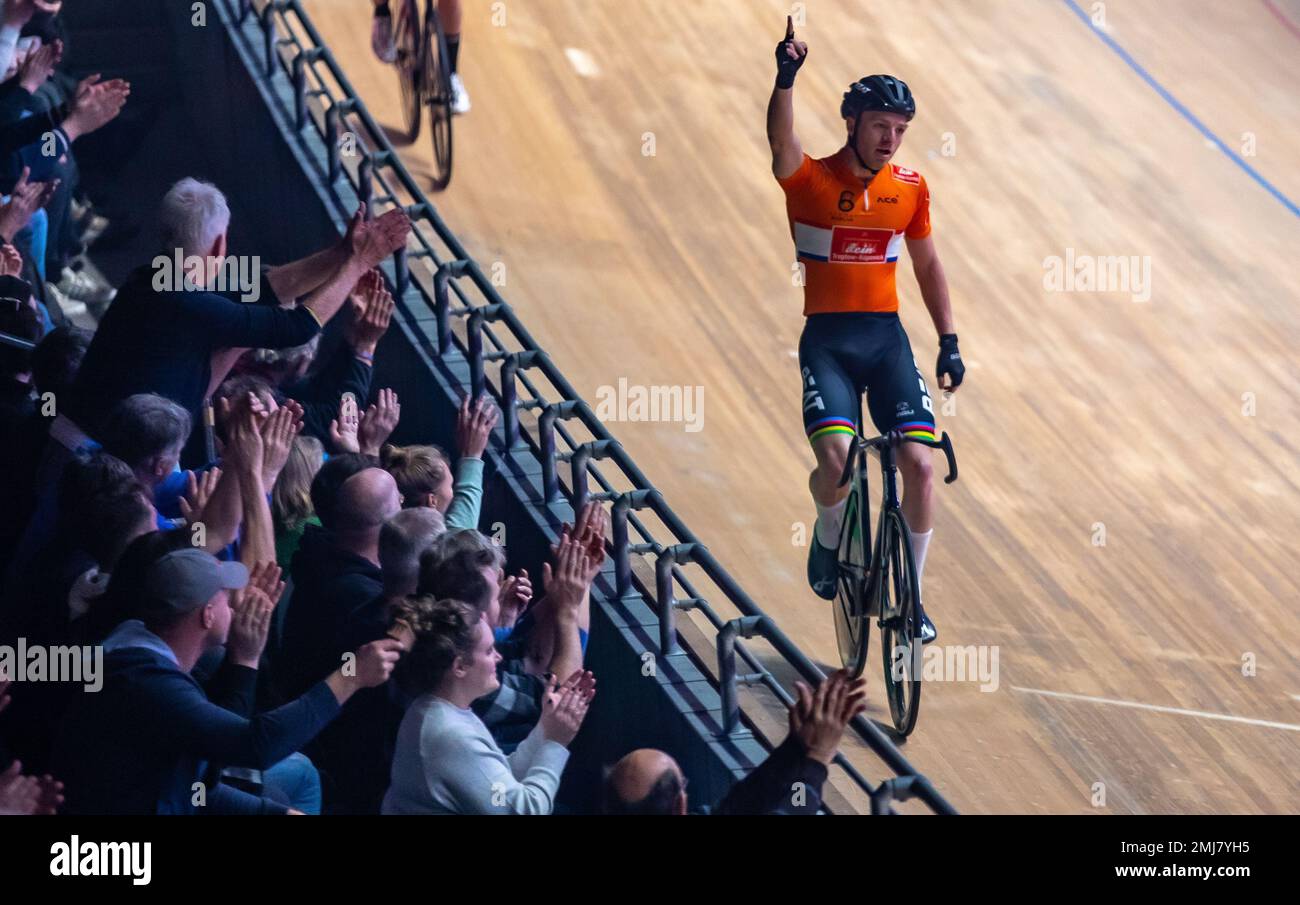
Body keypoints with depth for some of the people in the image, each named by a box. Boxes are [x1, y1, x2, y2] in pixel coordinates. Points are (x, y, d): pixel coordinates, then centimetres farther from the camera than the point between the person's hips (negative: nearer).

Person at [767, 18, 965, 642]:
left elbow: (927, 267, 15)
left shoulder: (910, 189, 5)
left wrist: (948, 342, 11)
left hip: (886, 338, 3)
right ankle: (828, 539, 13)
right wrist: (785, 78, -46)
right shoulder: (810, 180, -7)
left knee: (918, 461, -10)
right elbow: (781, 141, -29)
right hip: (826, 339, -3)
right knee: (836, 459, -22)